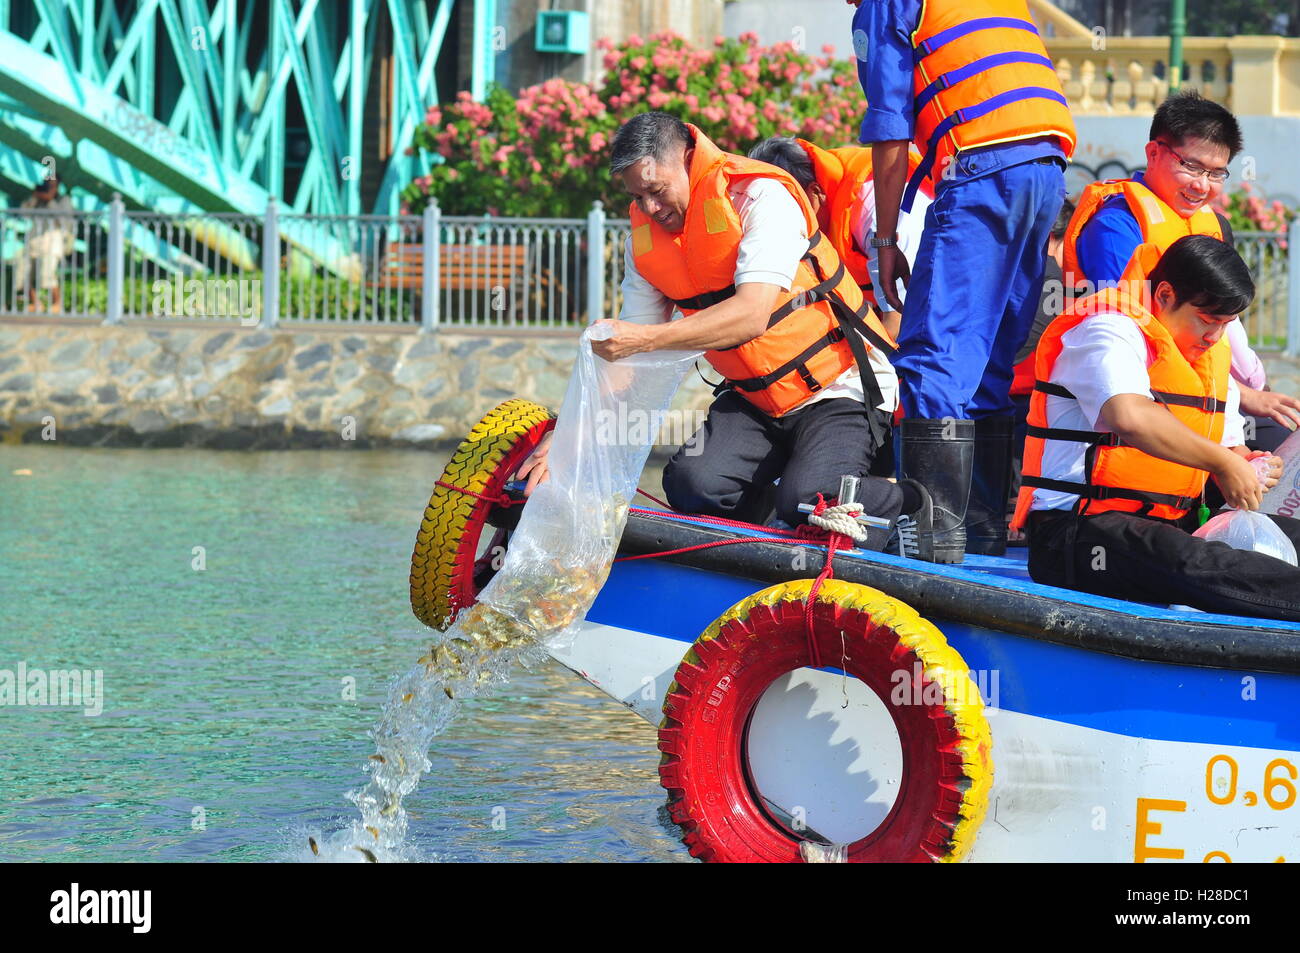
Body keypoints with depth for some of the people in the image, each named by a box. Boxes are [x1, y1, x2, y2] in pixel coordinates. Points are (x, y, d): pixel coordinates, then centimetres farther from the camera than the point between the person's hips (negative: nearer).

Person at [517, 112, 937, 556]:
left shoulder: (761, 196, -20)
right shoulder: (645, 233, 2)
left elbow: (751, 314, -33)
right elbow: (623, 350, 3)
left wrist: (644, 338, -41)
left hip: (839, 388, -6)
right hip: (752, 398, 6)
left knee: (807, 501, -29)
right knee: (692, 485, -20)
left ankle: (909, 505, 1)